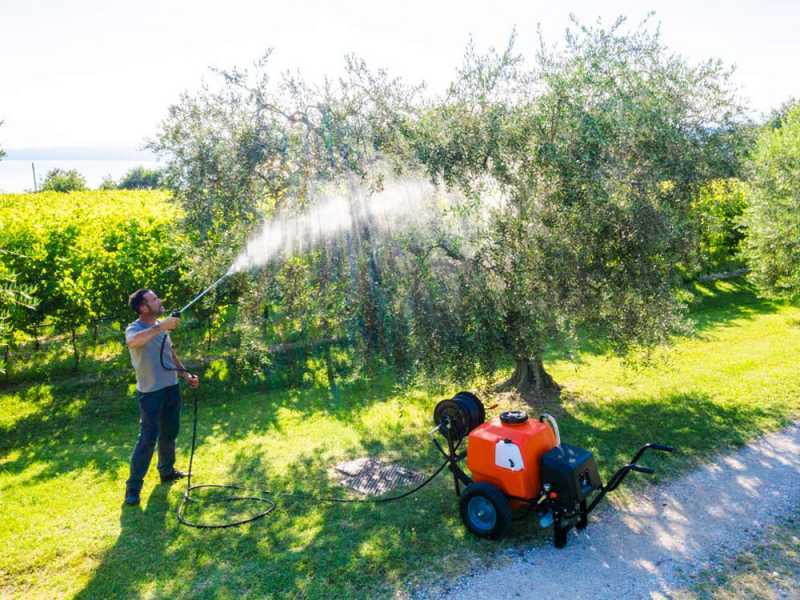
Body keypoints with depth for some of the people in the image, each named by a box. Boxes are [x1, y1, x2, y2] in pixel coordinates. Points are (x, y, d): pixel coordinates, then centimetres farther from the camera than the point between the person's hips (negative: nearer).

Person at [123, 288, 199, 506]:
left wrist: (186, 375, 12)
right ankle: (133, 486, 4)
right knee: (148, 439, -6)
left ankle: (167, 471, 37)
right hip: (150, 392, -7)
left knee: (170, 433, 19)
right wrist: (160, 327, -45)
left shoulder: (161, 326, 7)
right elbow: (132, 342, -42)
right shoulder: (134, 328, -16)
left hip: (171, 388, 7)